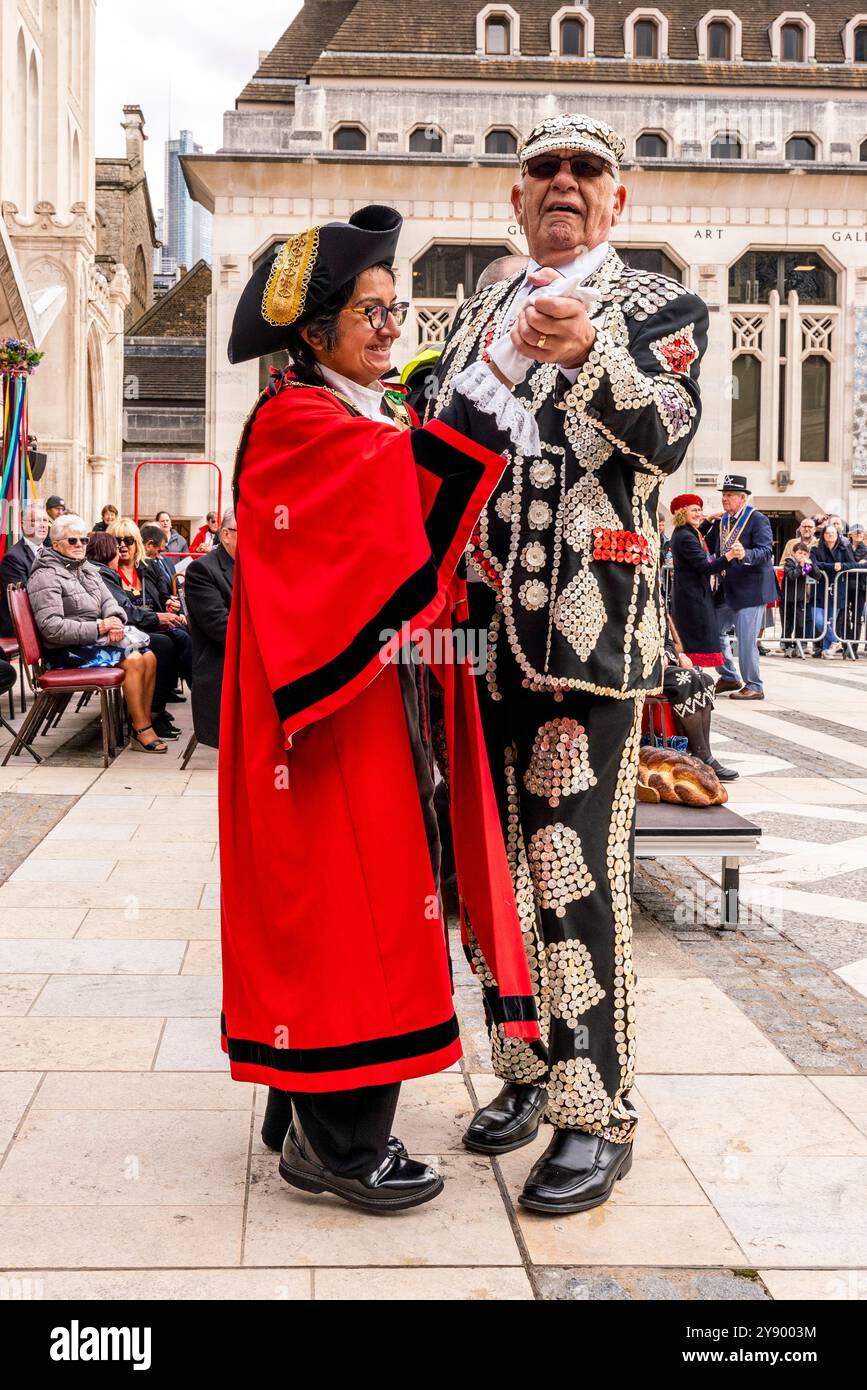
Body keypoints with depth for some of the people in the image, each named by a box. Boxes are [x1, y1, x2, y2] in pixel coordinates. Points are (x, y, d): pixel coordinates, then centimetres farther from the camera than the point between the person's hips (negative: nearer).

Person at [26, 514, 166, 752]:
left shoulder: (87, 570, 18)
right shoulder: (46, 577, -10)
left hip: (94, 641, 8)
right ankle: (142, 732, -18)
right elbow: (51, 627, -19)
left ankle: (144, 722, -9)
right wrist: (99, 628, -23)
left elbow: (108, 601, 12)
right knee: (133, 660, -24)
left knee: (149, 657, -12)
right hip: (68, 652, -8)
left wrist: (115, 620, -14)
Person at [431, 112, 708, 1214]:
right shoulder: (479, 311, 20)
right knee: (489, 863, 12)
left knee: (577, 874, -7)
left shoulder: (658, 306, 3)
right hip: (477, 632, 6)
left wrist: (588, 355, -34)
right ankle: (527, 1072, 28)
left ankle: (597, 1116, 5)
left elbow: (667, 434, -16)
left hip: (586, 634, -6)